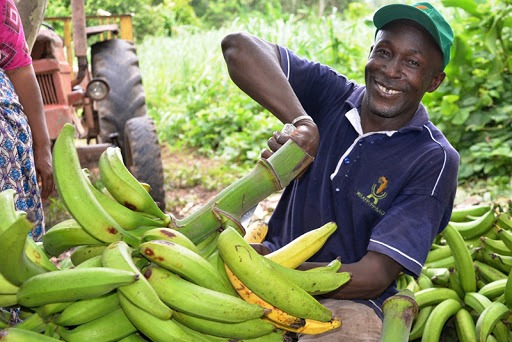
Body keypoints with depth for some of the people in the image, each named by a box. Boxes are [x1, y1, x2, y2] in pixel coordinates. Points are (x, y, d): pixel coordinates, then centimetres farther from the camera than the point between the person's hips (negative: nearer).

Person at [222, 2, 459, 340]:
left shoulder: (434, 160, -13)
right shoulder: (332, 95, -3)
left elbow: (374, 277, -18)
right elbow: (238, 46, -14)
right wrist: (302, 122, -25)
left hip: (344, 299, -4)